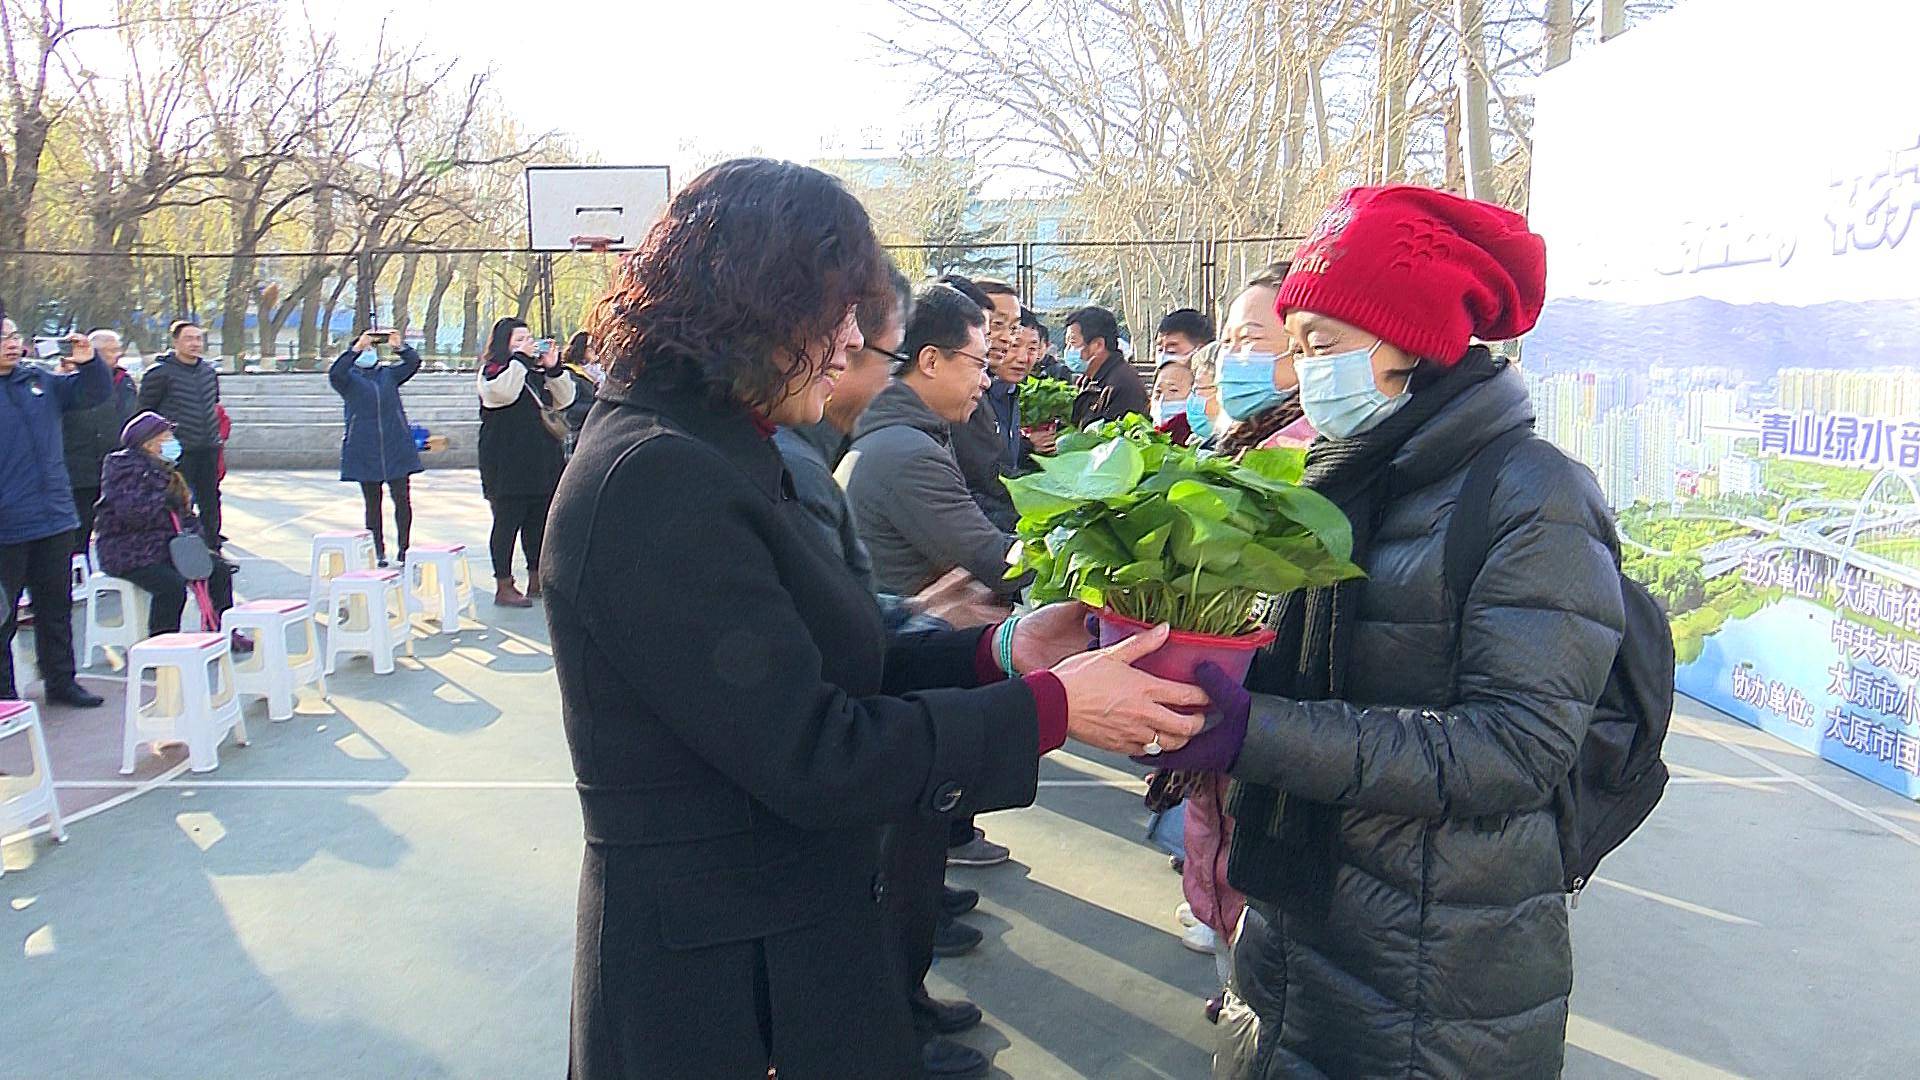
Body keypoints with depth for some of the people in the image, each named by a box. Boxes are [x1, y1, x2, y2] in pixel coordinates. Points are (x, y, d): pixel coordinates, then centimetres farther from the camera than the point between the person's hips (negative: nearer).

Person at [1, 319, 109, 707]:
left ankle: (61, 680, 28)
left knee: (56, 606, 16)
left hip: (55, 519, 5)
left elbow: (95, 392, 16)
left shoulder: (41, 381, 8)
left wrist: (88, 362, -4)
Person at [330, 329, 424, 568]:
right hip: (364, 448, -1)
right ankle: (378, 552, 10)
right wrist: (356, 348, -24)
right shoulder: (349, 378, 6)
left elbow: (413, 362, 1)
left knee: (402, 499, -3)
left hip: (396, 446, 1)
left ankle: (404, 549, 6)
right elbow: (335, 373, -15)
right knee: (372, 502, 4)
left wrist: (400, 345, -17)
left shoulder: (389, 374, 14)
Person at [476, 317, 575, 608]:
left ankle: (537, 579, 22)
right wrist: (520, 358, -18)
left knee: (539, 523, 12)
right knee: (507, 523, -2)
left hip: (543, 463, 7)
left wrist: (554, 368, -3)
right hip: (507, 467, -7)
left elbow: (564, 399, 11)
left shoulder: (538, 371, 16)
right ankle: (504, 586, 2)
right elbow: (503, 392, -26)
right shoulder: (492, 370, -5)